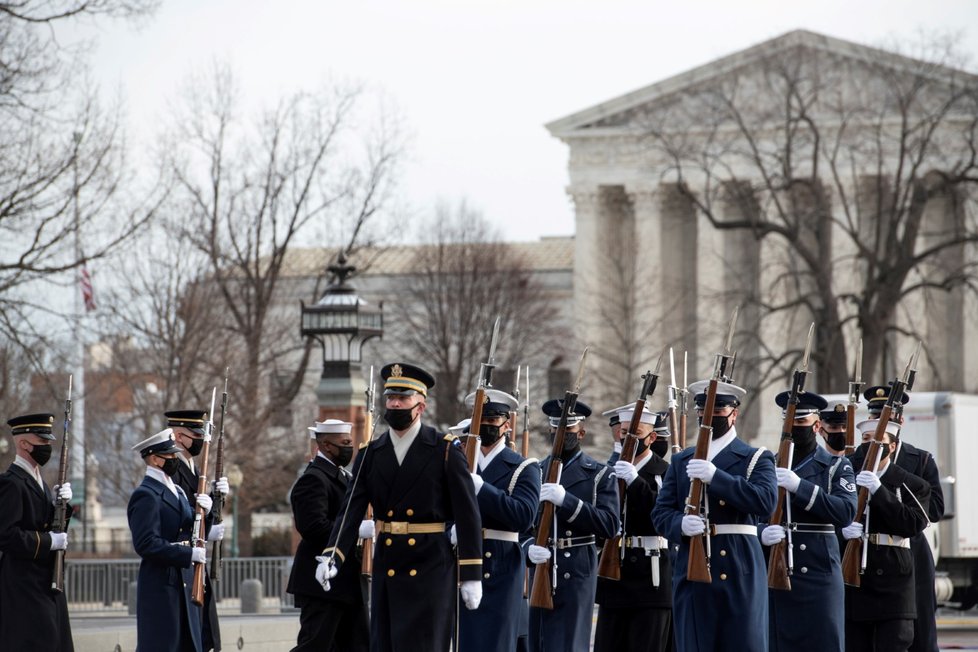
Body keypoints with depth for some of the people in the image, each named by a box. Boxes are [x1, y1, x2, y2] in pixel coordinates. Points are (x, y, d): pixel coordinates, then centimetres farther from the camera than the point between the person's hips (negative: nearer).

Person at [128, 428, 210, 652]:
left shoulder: (176, 490, 17)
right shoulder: (145, 495, -13)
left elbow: (188, 530, 17)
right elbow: (146, 543, -22)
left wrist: (204, 511, -3)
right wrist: (189, 554, -23)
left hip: (184, 584, 9)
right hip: (161, 586, -9)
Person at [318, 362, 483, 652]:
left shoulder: (446, 451, -3)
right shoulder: (370, 455, 8)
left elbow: (467, 514, -4)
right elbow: (351, 512, 0)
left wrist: (471, 575, -8)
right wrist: (332, 557, -16)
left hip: (430, 570, -4)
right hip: (386, 570, 4)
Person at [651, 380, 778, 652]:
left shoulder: (756, 459, 6)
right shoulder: (681, 462, 17)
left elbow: (766, 501, -13)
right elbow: (660, 512, 9)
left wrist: (715, 476, -21)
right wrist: (681, 524, -15)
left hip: (741, 573, -3)